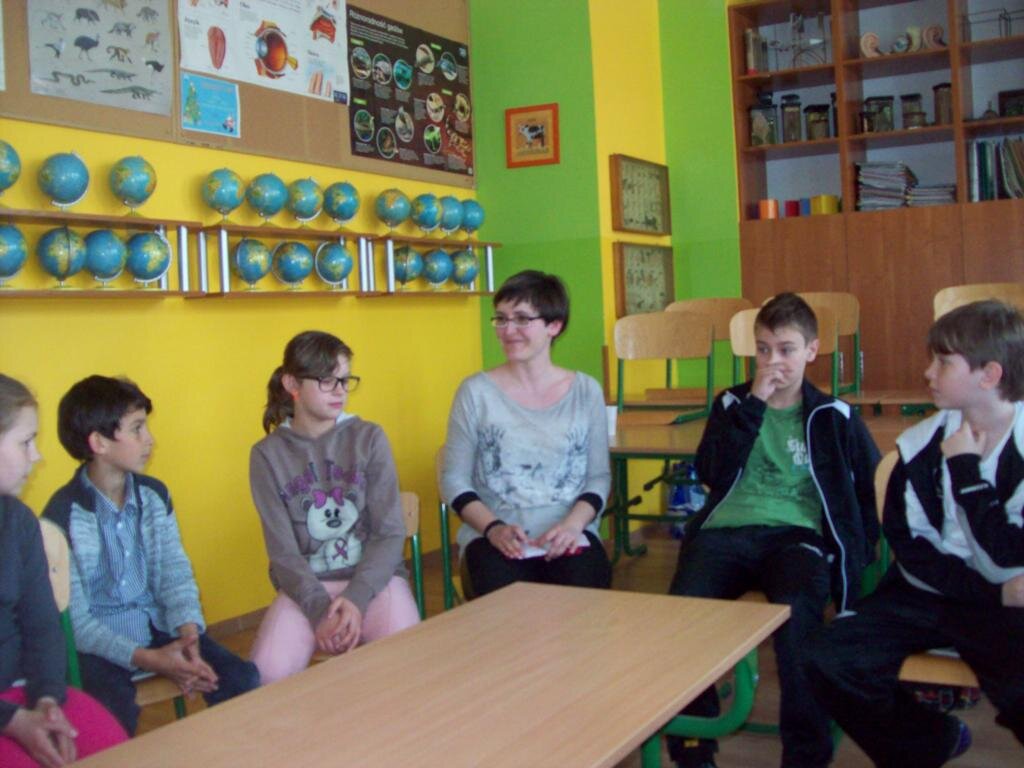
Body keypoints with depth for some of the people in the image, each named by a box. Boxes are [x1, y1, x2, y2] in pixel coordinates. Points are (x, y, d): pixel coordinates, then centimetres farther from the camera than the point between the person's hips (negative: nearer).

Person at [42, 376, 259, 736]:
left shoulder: (154, 495, 5)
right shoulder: (64, 516, -13)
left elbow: (176, 574, 3)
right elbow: (75, 620, -14)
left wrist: (188, 635, -15)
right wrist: (148, 659, -23)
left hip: (158, 628, 5)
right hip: (97, 645, -5)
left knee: (243, 680, -14)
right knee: (114, 714, -34)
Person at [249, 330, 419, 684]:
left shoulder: (369, 438, 1)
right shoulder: (268, 454, 0)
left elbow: (391, 533, -3)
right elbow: (283, 552, -4)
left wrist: (356, 599, -18)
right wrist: (321, 610, -20)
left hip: (374, 576, 0)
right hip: (306, 586, 0)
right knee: (271, 673, -25)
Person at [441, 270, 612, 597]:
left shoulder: (586, 391, 6)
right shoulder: (476, 392, 1)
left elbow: (599, 477, 9)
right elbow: (454, 479, 3)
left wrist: (573, 523, -10)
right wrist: (493, 528, -12)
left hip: (569, 536, 1)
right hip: (495, 537, -1)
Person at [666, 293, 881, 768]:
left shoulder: (833, 417, 12)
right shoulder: (732, 404, 16)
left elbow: (874, 489, 15)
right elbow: (713, 475, 1)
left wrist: (858, 552, 4)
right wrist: (754, 405, -3)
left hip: (797, 534, -1)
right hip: (727, 530, 2)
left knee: (796, 612, -36)